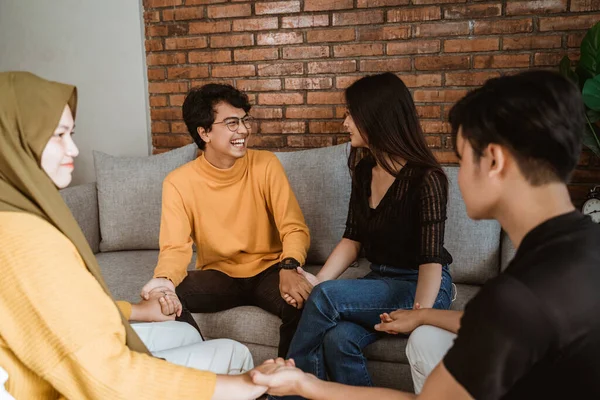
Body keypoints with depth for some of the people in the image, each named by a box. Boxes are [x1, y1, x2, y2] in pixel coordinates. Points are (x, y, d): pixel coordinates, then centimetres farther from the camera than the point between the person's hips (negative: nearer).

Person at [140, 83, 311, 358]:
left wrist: (289, 267, -35)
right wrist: (164, 279, -38)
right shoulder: (178, 182, -8)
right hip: (217, 275, 1)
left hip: (267, 271, 0)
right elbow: (175, 247, -14)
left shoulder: (266, 165, -8)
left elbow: (294, 228, -13)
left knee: (303, 300, -30)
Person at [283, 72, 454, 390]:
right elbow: (353, 238, 4)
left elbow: (431, 259, -18)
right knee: (337, 339, -27)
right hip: (379, 281, 5)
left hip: (423, 288, -5)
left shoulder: (425, 178, -17)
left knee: (326, 297, -27)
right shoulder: (364, 170, 4)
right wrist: (318, 280, -11)